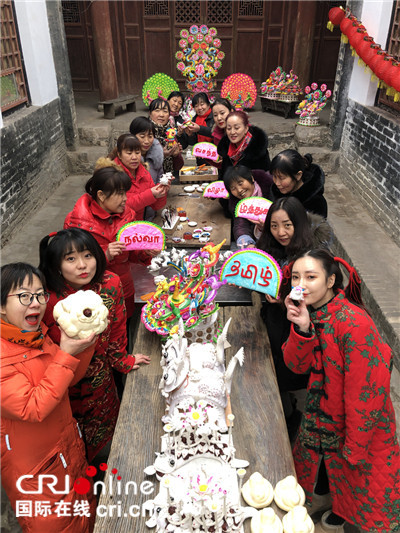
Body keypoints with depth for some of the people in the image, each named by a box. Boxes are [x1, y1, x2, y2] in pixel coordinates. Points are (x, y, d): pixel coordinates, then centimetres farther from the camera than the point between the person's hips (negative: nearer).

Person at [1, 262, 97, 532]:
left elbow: (70, 379, 4)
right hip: (34, 468, -7)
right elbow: (32, 409, -29)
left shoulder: (38, 335, -2)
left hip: (69, 447, 7)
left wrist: (84, 344, -13)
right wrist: (66, 354, -32)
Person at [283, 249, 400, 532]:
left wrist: (354, 445, -18)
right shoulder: (309, 311, -12)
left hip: (361, 417, -6)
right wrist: (302, 329, -32)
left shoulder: (353, 323, -36)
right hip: (325, 403, 6)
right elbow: (298, 365, -13)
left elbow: (365, 389, -29)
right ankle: (321, 492, 61)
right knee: (321, 449, 29)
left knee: (353, 469, 19)